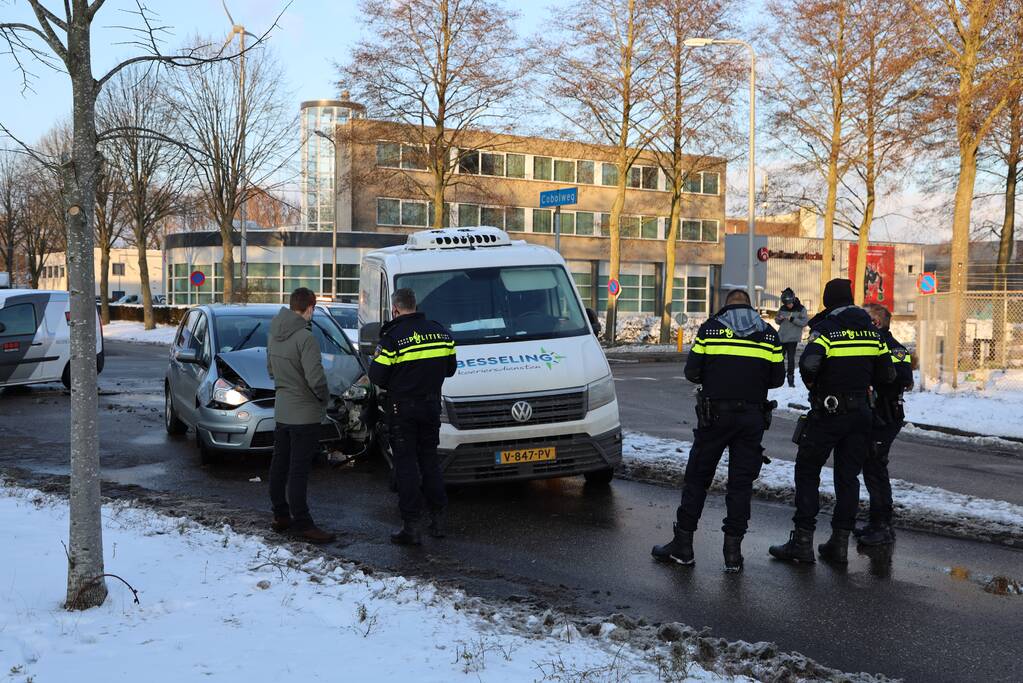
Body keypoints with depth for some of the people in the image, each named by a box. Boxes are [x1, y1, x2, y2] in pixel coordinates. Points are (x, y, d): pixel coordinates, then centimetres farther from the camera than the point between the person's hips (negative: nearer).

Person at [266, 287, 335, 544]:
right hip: (304, 414, -8)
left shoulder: (273, 335, 5)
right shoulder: (305, 338, -20)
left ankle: (280, 516, 24)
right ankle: (302, 524, 0)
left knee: (280, 465, 14)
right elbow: (316, 378, -23)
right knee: (298, 471, -5)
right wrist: (325, 397, -6)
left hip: (281, 412, 8)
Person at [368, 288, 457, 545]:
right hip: (431, 405, 5)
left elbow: (377, 376, -13)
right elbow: (450, 368, 12)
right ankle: (438, 519, 19)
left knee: (406, 464, 0)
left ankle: (411, 526, 0)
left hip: (402, 409, -5)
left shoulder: (392, 337, -14)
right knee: (429, 459, 16)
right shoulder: (440, 332, 5)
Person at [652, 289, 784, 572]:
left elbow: (692, 372, -1)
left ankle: (683, 545, 9)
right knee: (741, 483, 7)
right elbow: (777, 378, 6)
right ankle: (733, 550, 8)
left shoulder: (709, 328, 1)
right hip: (752, 417, 2)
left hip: (715, 414, -2)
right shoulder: (769, 334, 7)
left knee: (697, 477, 7)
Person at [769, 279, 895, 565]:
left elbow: (809, 362, -27)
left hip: (828, 412, -5)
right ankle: (840, 543, 13)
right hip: (860, 411, 5)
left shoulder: (826, 328, -11)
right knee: (848, 476, 11)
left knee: (807, 472, 4)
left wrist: (812, 383, -8)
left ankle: (802, 541, 2)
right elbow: (887, 374, 7)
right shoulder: (871, 330, 7)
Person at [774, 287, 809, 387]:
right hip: (781, 337, 4)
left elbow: (805, 322, -12)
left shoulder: (801, 309, -6)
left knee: (791, 358, -4)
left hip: (793, 338, -4)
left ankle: (791, 379, 4)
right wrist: (779, 319, -9)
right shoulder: (782, 308, 5)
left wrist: (793, 319, -21)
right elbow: (777, 321, 14)